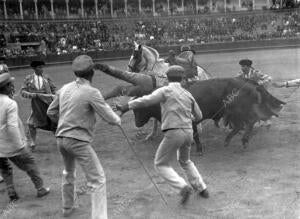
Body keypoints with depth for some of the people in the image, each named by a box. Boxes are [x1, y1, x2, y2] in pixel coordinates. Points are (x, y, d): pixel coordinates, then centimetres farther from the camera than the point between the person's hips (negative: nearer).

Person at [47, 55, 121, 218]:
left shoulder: (65, 88, 6)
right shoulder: (92, 92, -15)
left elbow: (51, 112, 16)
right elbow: (109, 118, -15)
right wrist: (118, 120, 9)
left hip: (62, 139, 8)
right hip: (78, 141, -7)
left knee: (69, 172, 32)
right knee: (98, 180, -3)